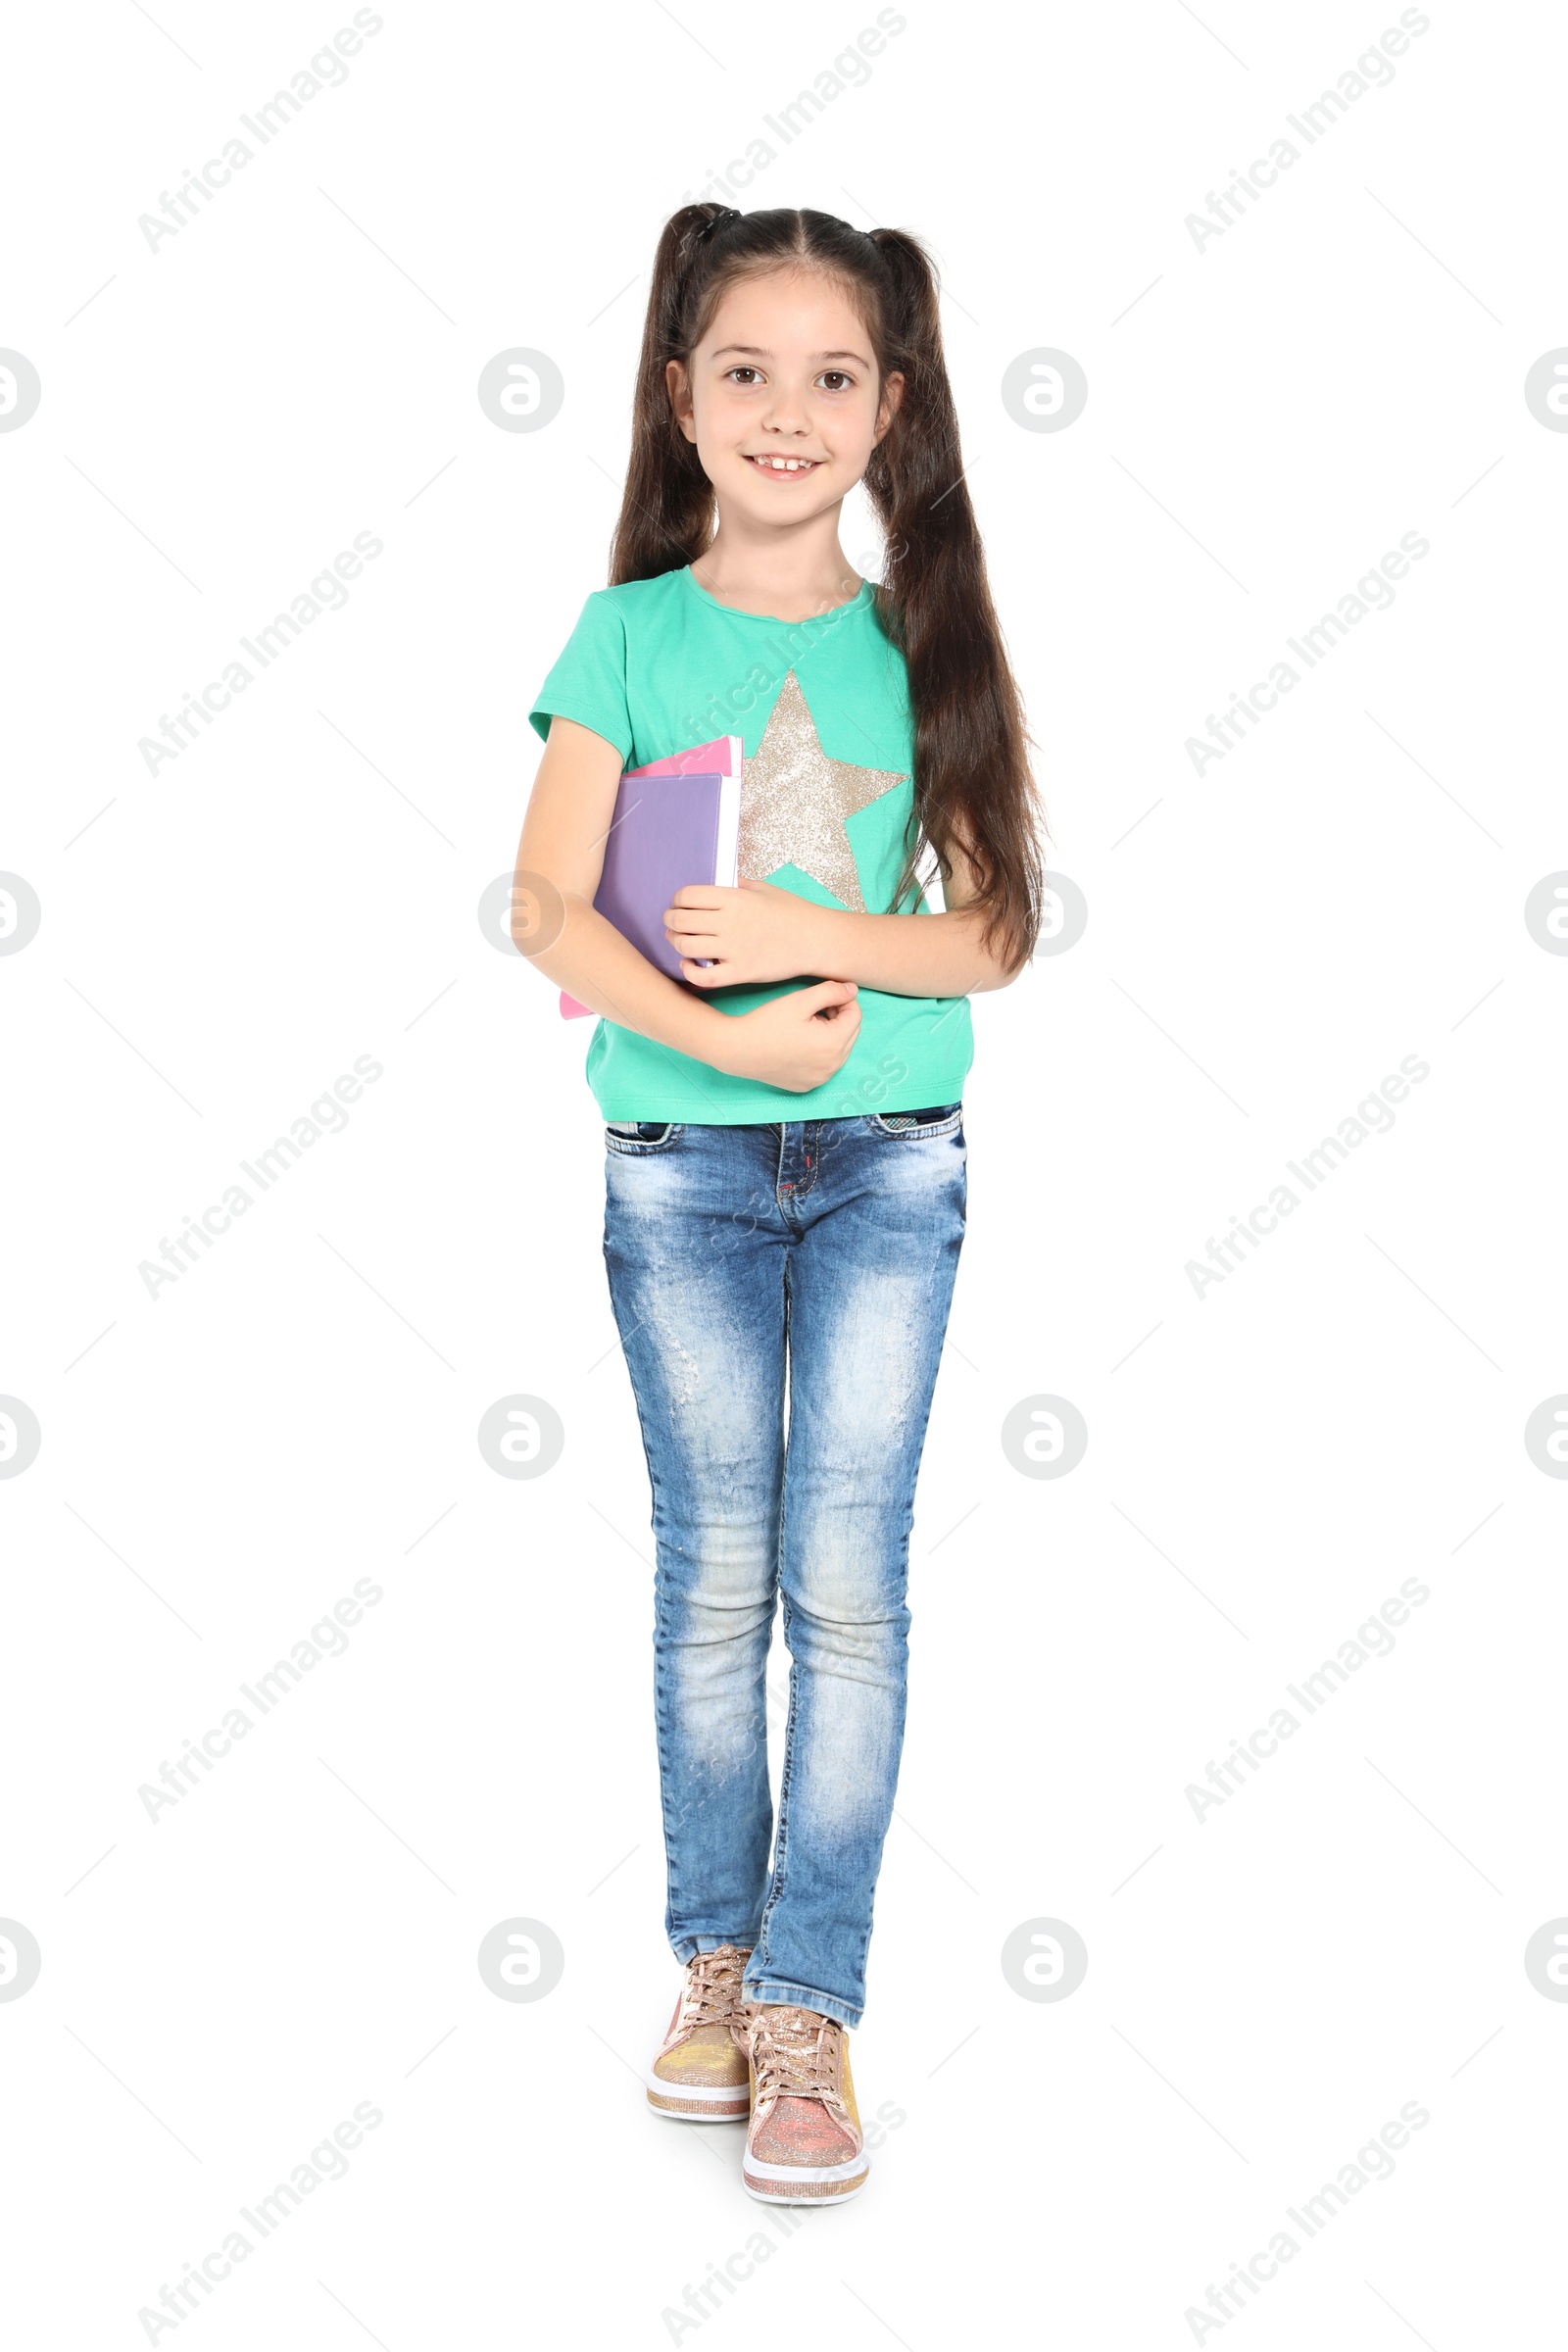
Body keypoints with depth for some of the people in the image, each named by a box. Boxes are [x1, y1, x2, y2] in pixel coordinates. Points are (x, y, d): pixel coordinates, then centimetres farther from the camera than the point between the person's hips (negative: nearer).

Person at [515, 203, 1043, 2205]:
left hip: (889, 1159, 0)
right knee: (716, 1572, 8)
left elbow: (994, 929, -1)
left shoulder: (928, 644, 3)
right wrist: (723, 1034, -19)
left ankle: (807, 2010, 9)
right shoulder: (630, 635, 0)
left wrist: (809, 936, -16)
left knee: (848, 1582, 0)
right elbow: (548, 910, -6)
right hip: (683, 1161, 0)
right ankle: (717, 1960, 23)